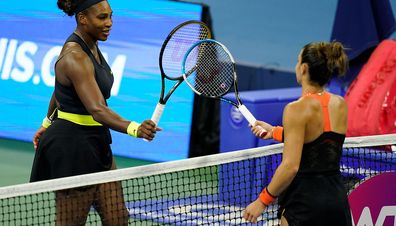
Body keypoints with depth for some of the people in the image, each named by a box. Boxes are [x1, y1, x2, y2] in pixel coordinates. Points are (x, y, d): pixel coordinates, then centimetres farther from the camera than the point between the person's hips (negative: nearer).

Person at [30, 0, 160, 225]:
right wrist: (134, 129, -51)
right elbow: (97, 109, -37)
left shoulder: (91, 46, 5)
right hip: (73, 145, -9)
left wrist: (48, 123, 34)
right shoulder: (75, 57, -25)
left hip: (96, 143, 9)